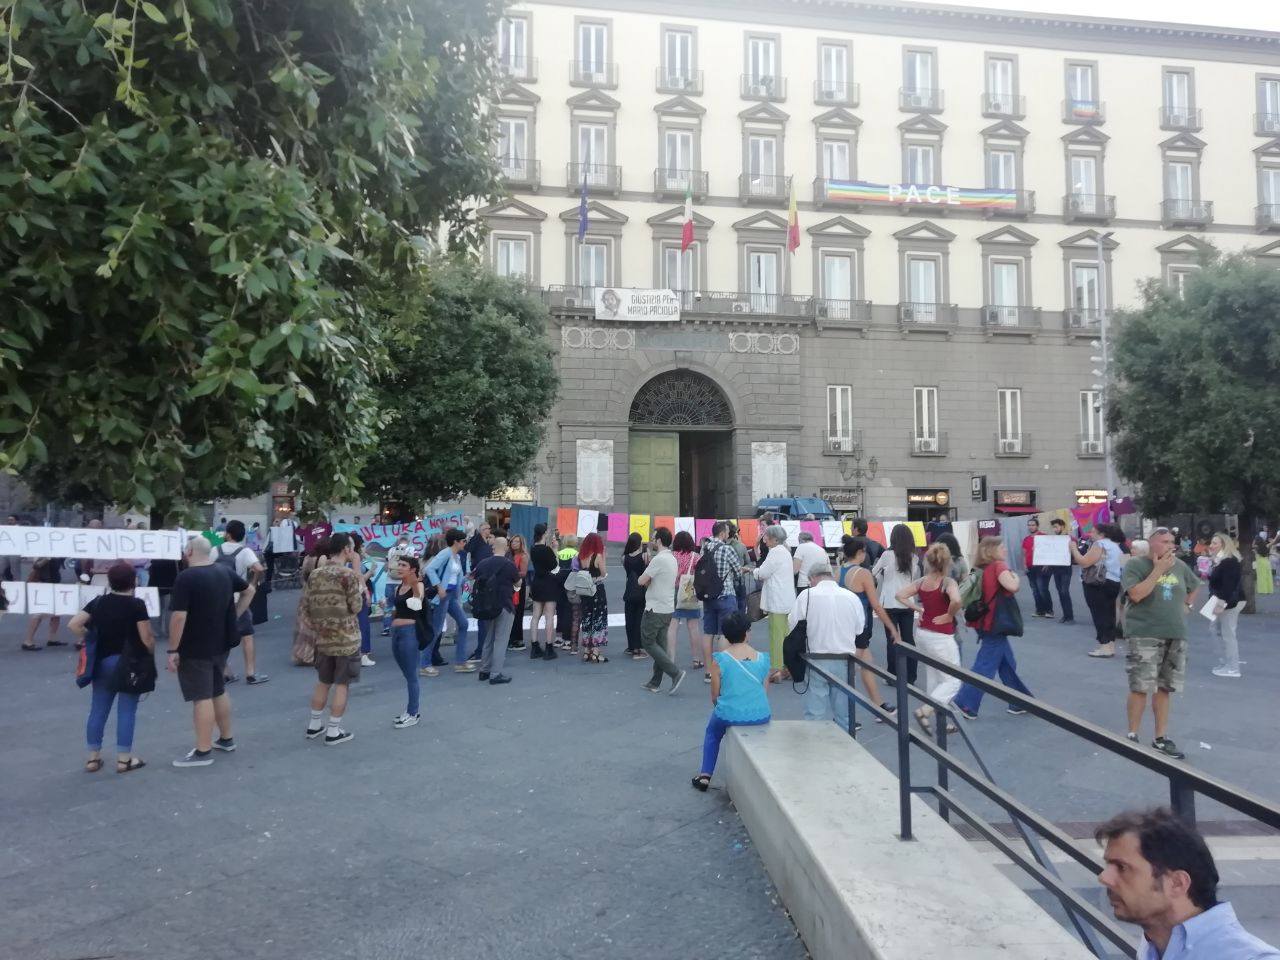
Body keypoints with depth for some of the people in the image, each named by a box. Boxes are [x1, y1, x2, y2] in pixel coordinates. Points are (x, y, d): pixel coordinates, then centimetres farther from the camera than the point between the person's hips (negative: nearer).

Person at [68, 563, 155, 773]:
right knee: (126, 710, 1)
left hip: (103, 662, 5)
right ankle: (124, 759, 5)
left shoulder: (98, 602, 4)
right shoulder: (136, 605, -12)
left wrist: (92, 639, 9)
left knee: (98, 710, 11)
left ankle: (93, 758, 18)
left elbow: (73, 625, 1)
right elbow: (147, 638, -13)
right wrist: (151, 655, 3)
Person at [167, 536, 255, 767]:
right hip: (221, 644, 7)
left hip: (195, 648, -7)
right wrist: (234, 615, 15)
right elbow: (249, 590, 17)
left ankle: (203, 752, 4)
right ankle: (226, 739, 30)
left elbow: (178, 617, -23)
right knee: (219, 691, 20)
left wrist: (173, 649, -15)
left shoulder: (186, 578, -19)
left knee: (202, 698, -2)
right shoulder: (225, 571, 4)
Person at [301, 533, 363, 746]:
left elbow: (307, 605, 8)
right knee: (342, 684, 3)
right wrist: (361, 590, 1)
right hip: (346, 638, -6)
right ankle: (333, 732, 7)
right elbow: (356, 607, -13)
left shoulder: (315, 574, 4)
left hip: (323, 638, 6)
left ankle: (314, 725, 27)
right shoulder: (349, 574, -15)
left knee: (323, 682, 19)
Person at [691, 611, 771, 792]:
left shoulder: (719, 659, -12)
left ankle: (705, 776, 27)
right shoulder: (763, 659, -4)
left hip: (729, 715, -2)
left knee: (712, 733, 33)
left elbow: (715, 695, -3)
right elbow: (765, 692, 6)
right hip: (760, 716, 2)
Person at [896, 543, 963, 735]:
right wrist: (950, 616, -18)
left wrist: (919, 609, 6)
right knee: (953, 680, 3)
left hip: (923, 633, 7)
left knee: (933, 678, 19)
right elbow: (956, 600, -36)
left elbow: (900, 595, 3)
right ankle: (924, 711, -9)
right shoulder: (948, 582, -17)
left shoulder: (922, 581, 1)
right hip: (941, 637, -7)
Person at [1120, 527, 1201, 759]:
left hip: (1175, 635, 5)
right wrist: (1158, 570, -17)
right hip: (1145, 635, -5)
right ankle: (1132, 736, 6)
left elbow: (1194, 586, 29)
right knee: (1140, 688, -5)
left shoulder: (1180, 566, 10)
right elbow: (1136, 595, -21)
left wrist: (1186, 605, 14)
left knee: (1164, 688, 10)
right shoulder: (1135, 565, -8)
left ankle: (1160, 739, 18)